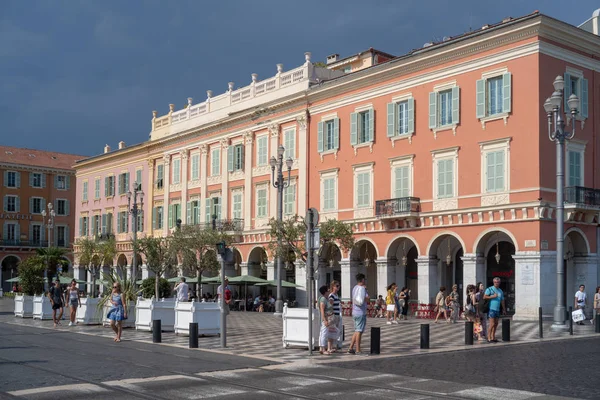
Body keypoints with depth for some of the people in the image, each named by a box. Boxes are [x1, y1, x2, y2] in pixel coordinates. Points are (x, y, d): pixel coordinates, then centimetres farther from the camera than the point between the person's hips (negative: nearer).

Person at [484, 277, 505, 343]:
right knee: (492, 324, -10)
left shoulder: (500, 291, 18)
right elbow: (484, 297, -11)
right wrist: (493, 296, -16)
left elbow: (502, 300, 22)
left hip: (497, 309, 7)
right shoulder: (490, 289, -3)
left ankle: (493, 337, 17)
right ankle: (489, 338, -7)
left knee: (496, 324, 9)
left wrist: (504, 309, 17)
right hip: (491, 309, -7)